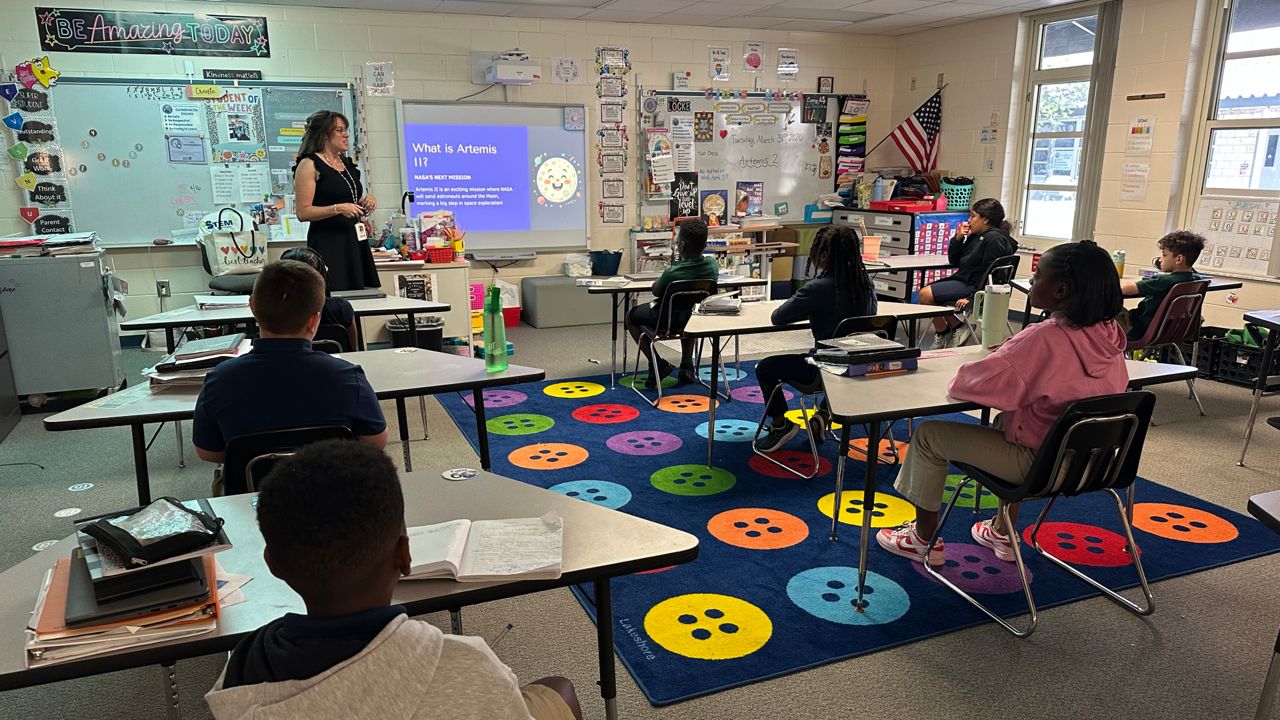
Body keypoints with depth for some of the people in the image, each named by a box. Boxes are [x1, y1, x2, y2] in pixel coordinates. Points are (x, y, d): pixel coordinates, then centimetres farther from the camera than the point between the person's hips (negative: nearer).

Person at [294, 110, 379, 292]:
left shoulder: (347, 163, 16)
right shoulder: (309, 165, -5)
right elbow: (303, 212, -12)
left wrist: (366, 202, 7)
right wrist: (337, 209, -22)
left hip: (355, 242, 7)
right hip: (327, 244, -7)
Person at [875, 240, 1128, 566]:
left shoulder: (1045, 338, -28)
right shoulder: (1109, 333, -4)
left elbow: (972, 382, -30)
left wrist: (963, 373, -7)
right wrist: (1014, 351, 7)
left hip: (1039, 462, -8)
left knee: (929, 435, 4)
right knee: (1006, 422, 36)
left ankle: (924, 540, 20)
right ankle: (1003, 534, 41)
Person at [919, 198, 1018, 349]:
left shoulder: (994, 239, -14)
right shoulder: (976, 236, 15)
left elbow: (988, 274, -20)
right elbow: (954, 261, 17)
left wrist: (972, 298, -25)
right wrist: (958, 238, 4)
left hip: (973, 286, -11)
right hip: (962, 280, 11)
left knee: (926, 295, -19)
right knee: (925, 292, 12)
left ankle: (942, 333, 1)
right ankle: (957, 326, 9)